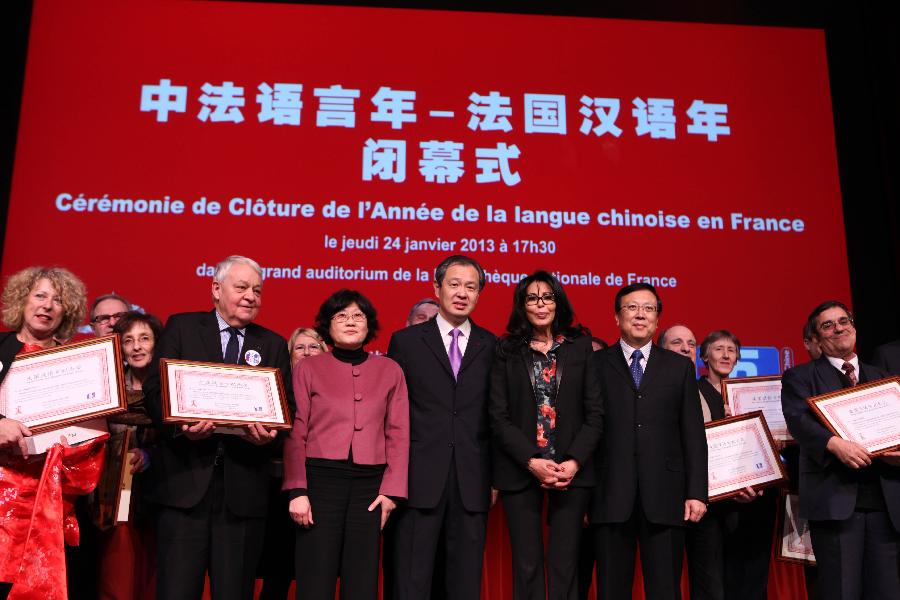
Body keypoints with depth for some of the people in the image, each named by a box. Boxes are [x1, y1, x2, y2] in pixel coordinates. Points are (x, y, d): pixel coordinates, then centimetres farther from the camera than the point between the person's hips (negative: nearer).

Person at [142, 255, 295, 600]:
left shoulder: (274, 345, 13)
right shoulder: (181, 327, 9)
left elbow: (287, 409, 8)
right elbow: (154, 388, 1)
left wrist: (269, 436, -14)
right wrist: (180, 426, -18)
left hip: (244, 485, 2)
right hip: (185, 480, -1)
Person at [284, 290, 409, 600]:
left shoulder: (389, 370, 9)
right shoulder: (308, 369, 5)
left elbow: (398, 434, 6)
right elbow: (295, 433, 0)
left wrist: (392, 490, -2)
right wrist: (297, 490, -9)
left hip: (370, 483, 2)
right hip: (321, 477, -2)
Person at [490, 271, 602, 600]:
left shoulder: (580, 347, 7)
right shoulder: (507, 351, 4)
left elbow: (595, 414, 3)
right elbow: (499, 416, -1)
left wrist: (574, 462, -10)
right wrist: (532, 461, -12)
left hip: (572, 471, 1)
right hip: (520, 471, 0)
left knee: (565, 564, 2)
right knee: (526, 564, 3)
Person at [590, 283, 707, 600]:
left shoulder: (680, 367, 11)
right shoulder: (595, 365, 5)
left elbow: (694, 434, 8)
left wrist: (696, 492, 1)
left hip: (664, 497, 1)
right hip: (611, 497, -1)